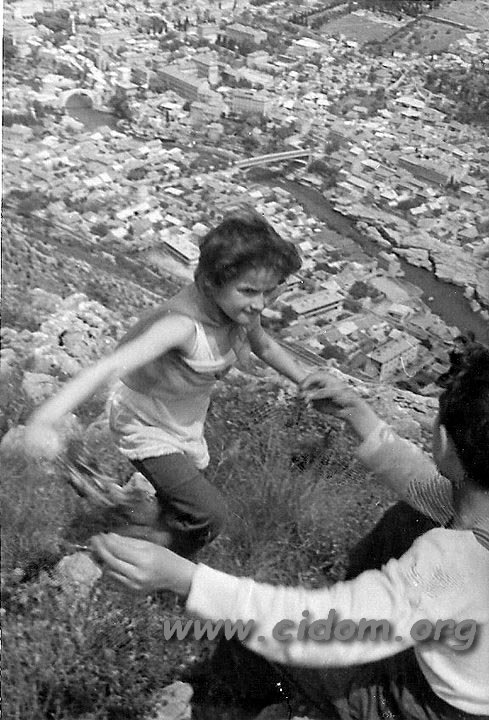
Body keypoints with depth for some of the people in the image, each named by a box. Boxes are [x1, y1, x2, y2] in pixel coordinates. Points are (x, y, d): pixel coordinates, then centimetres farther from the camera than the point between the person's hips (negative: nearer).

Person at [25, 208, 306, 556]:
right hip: (147, 429, -7)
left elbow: (265, 345, 7)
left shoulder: (241, 310, -16)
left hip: (187, 423, 7)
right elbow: (114, 364, -51)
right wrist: (47, 417, -63)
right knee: (209, 515, -9)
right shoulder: (184, 323, -39)